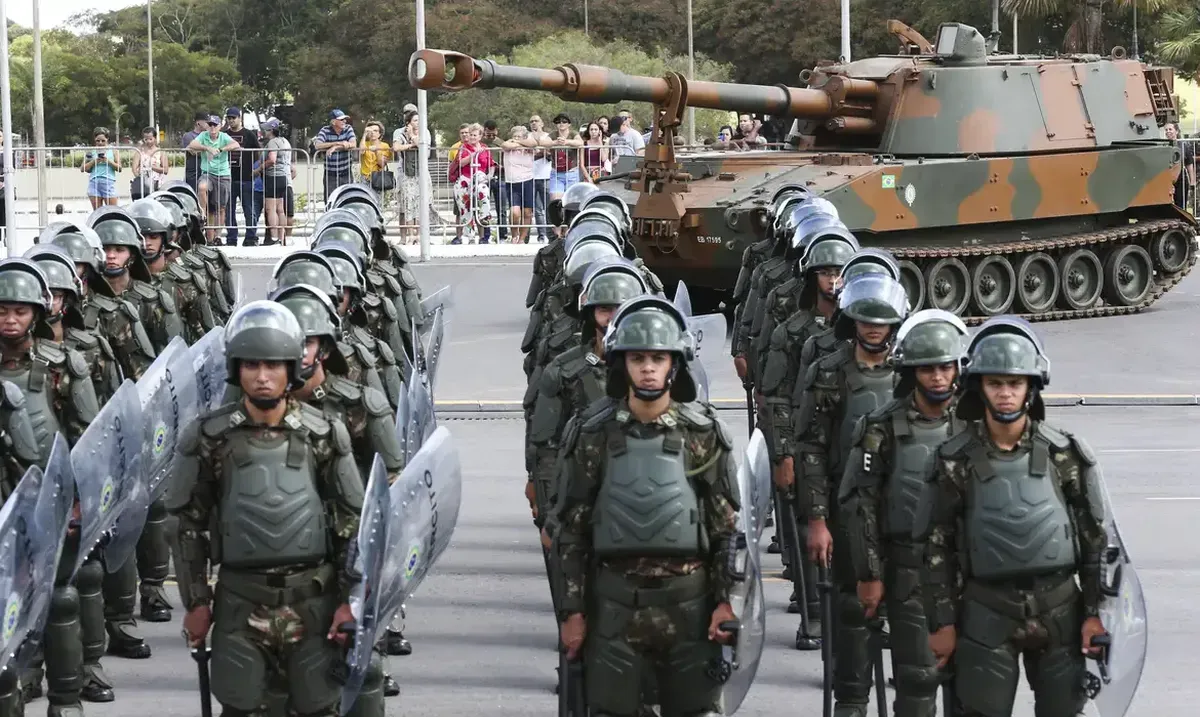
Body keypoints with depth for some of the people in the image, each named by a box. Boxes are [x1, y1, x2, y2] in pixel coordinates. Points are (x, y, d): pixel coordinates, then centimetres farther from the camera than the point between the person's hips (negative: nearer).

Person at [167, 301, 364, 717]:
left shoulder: (324, 435, 1)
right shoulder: (210, 438, -1)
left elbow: (353, 522, 4)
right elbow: (190, 525, 5)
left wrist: (350, 601, -1)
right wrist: (195, 602, 2)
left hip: (312, 599, 0)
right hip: (241, 601, 0)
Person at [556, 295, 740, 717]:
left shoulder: (704, 433, 1)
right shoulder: (596, 436, 3)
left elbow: (729, 523, 2)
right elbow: (574, 528, 5)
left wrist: (726, 601, -5)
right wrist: (572, 611, 1)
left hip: (688, 601, -1)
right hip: (615, 599, 1)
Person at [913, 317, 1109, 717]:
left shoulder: (1065, 454, -2)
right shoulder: (957, 461, -4)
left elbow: (1095, 536, 3)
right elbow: (937, 545, 0)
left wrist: (1094, 613, 0)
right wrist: (942, 623, -2)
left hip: (1058, 609, 1)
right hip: (987, 613, -1)